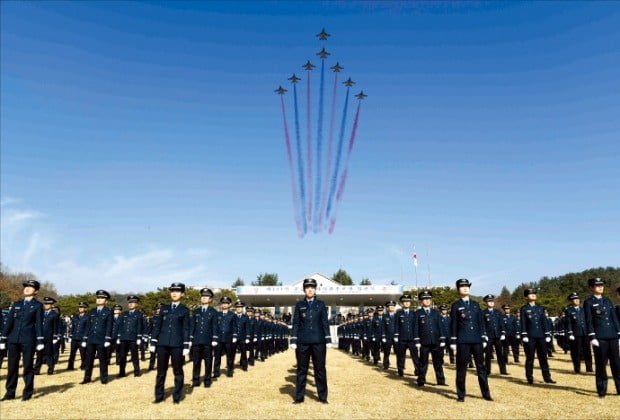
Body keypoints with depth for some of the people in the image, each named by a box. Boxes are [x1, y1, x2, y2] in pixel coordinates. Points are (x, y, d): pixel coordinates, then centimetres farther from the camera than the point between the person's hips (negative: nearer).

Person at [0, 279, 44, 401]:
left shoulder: (38, 305, 2)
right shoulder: (16, 304, 13)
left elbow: (39, 323, -3)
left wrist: (40, 341, -10)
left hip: (28, 340, -4)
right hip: (13, 339, 4)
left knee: (28, 366, 2)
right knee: (12, 367, 8)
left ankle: (28, 393, 12)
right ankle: (10, 393, 18)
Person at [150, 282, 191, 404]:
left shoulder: (184, 310, 2)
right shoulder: (164, 308, 9)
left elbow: (186, 329, 0)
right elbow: (157, 325, 9)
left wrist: (186, 346, -6)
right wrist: (153, 342, 3)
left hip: (177, 344, -2)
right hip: (162, 344, 2)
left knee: (178, 371, 4)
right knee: (161, 371, 9)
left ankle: (176, 397, 14)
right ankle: (159, 396, 20)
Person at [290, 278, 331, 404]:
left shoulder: (321, 304, 6)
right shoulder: (299, 305, 6)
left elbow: (325, 322, 5)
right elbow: (296, 323, 4)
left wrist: (328, 340, -1)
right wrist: (293, 340, -3)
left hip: (318, 341, 0)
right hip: (302, 341, 0)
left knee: (320, 369, 5)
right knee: (302, 369, 5)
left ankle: (323, 397, 15)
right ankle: (299, 397, 15)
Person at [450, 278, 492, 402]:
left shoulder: (475, 305, 12)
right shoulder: (456, 305, 1)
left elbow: (481, 322, 12)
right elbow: (453, 324, -1)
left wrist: (483, 339, 6)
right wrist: (453, 342, -6)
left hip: (477, 340, 4)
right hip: (462, 341, -3)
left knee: (481, 366, 8)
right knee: (461, 367, 2)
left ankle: (486, 393, 17)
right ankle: (461, 394, 10)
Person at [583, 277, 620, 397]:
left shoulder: (607, 301, 14)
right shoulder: (588, 302, -2)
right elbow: (588, 321, -6)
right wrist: (592, 337, -12)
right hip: (599, 337, -5)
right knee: (601, 364, 0)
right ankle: (602, 390, 8)